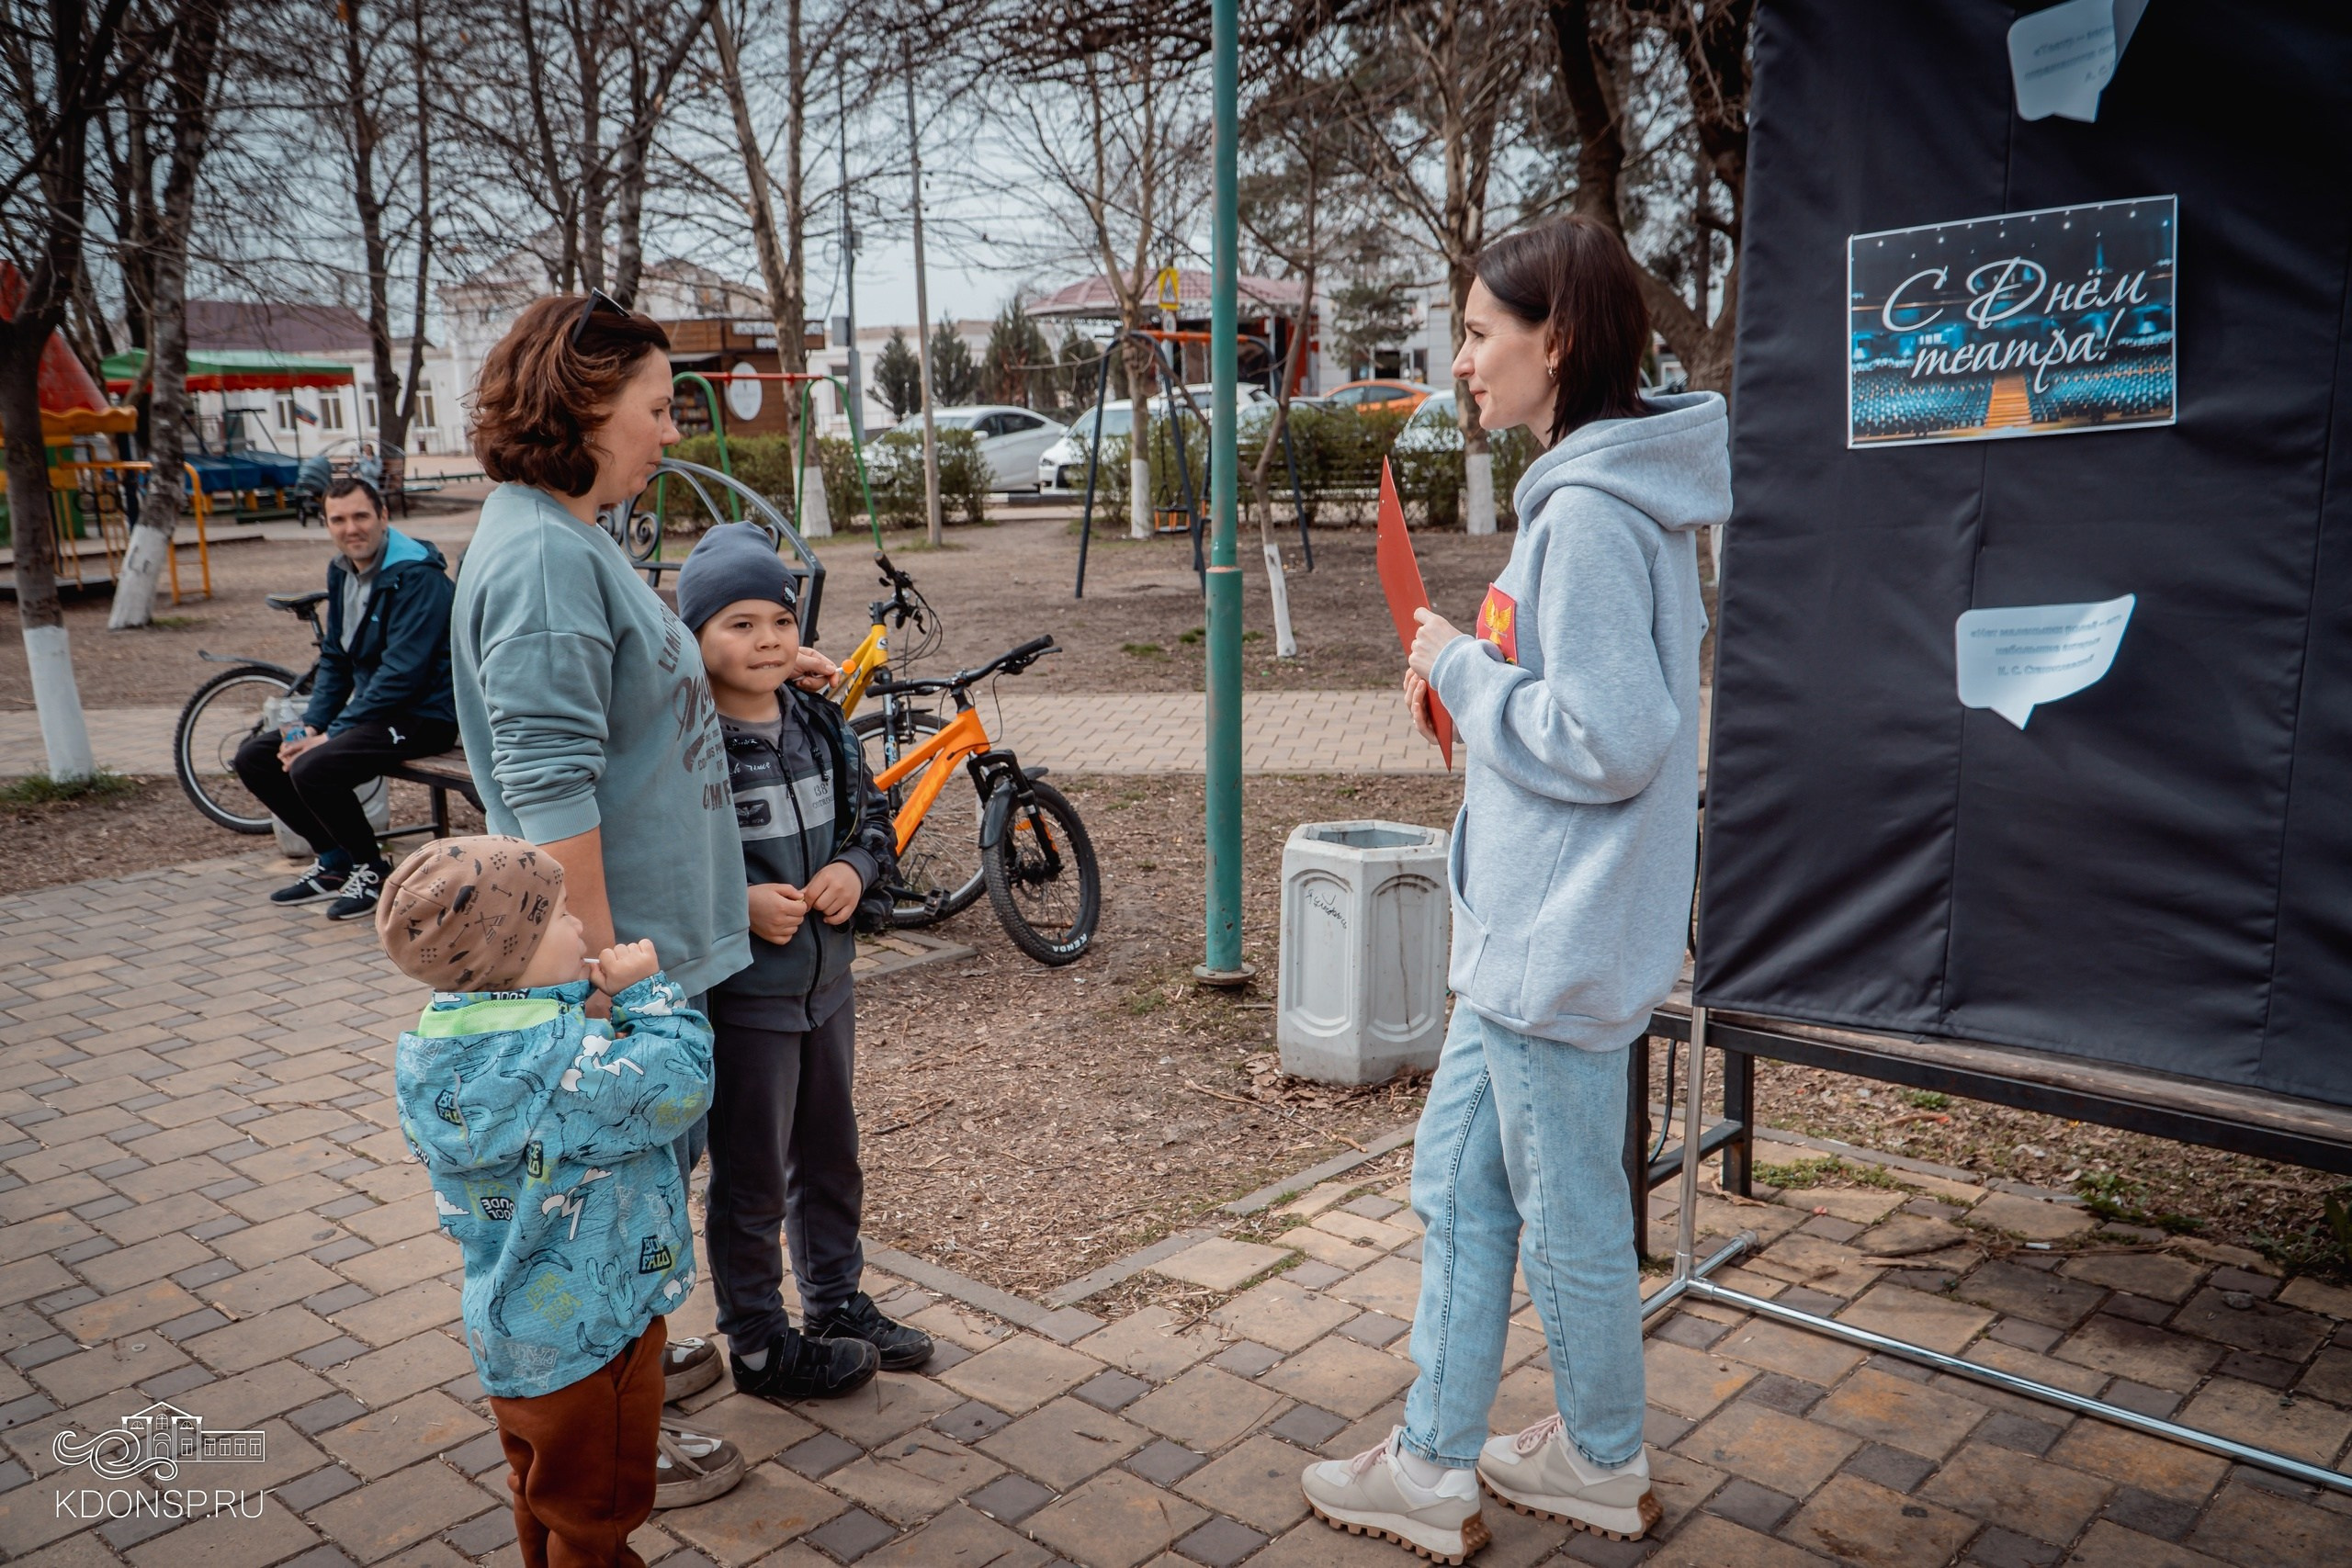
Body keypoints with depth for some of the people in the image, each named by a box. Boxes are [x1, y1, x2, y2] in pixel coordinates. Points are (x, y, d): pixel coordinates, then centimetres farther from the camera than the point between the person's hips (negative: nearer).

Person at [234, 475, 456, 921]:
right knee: (254, 758, 4)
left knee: (312, 769, -28)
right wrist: (310, 725, 1)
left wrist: (332, 734, -21)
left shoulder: (415, 575, -18)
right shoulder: (342, 570, 9)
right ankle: (335, 861, 13)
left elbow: (402, 673, -24)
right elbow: (334, 659, 16)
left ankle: (373, 870, -5)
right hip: (371, 708, 9)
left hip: (422, 714, -9)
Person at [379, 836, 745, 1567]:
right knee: (597, 1508, 15)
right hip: (587, 1335, -8)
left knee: (543, 1491, 29)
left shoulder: (438, 1046, -6)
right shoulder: (565, 1064, -35)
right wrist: (648, 991, -17)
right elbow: (680, 1087, -26)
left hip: (508, 1327, 8)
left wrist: (596, 1001, -10)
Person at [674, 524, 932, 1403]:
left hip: (825, 982, 7)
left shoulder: (819, 723, 2)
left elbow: (874, 817, 12)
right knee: (751, 1182, 9)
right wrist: (739, 904, -26)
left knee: (830, 1158, 22)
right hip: (740, 996, -7)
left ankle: (836, 1303, 41)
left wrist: (855, 868, -7)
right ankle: (759, 1345, 27)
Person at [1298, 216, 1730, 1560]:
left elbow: (1610, 740, -25)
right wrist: (1475, 676, 7)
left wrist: (1462, 669, -13)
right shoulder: (1599, 493, 11)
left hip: (1561, 942, -10)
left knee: (1569, 1218, 9)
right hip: (1524, 931, 10)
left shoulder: (1591, 515, -21)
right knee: (1458, 1184, 18)